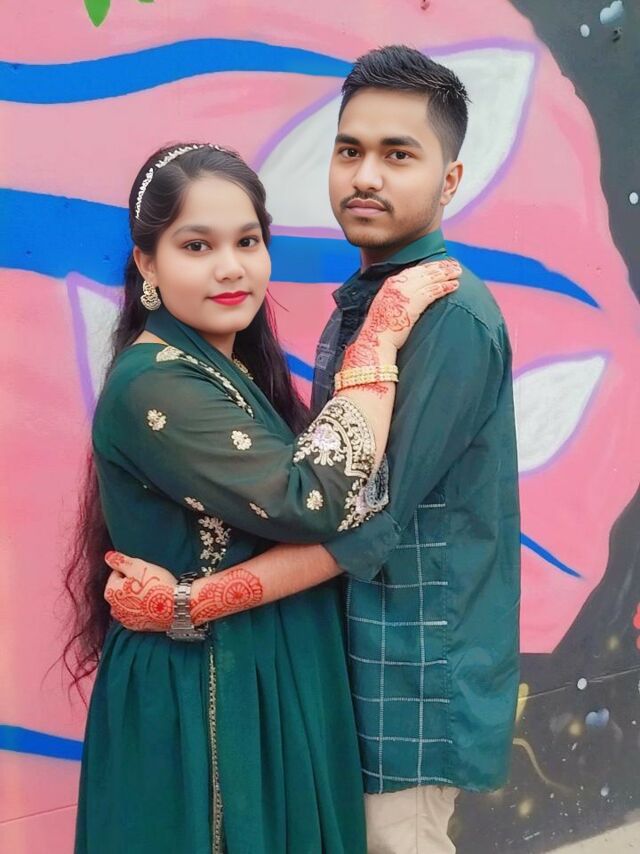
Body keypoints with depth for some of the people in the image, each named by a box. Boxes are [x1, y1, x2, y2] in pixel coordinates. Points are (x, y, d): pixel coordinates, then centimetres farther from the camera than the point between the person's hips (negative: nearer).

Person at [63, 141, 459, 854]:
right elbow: (314, 501, -28)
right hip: (203, 697, -8)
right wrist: (383, 336, -22)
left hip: (275, 682, 8)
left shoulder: (234, 368, 6)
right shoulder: (154, 387, -22)